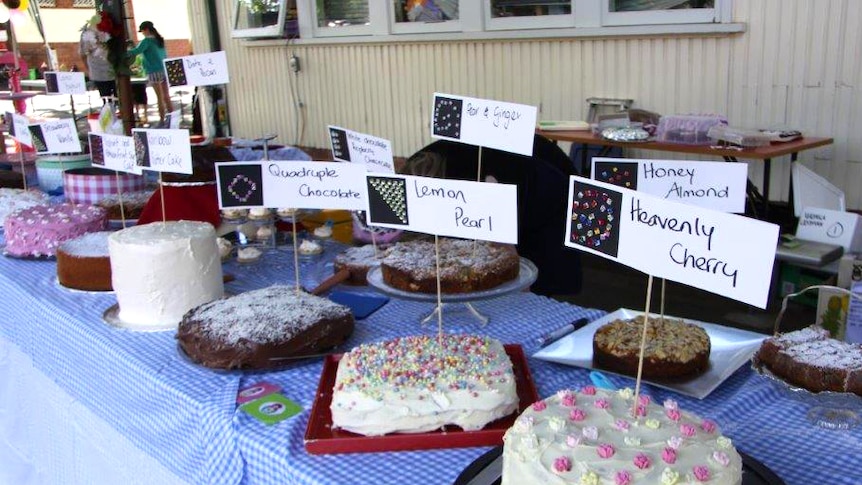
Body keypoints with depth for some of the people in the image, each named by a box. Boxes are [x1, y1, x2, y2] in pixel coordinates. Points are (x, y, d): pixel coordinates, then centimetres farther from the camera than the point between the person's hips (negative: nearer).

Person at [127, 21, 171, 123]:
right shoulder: (159, 40, 13)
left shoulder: (147, 41, -10)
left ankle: (162, 119, 1)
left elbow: (137, 51, -23)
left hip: (154, 71, -7)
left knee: (159, 96, -3)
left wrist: (124, 53, -18)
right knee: (166, 96, 11)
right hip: (165, 70, 7)